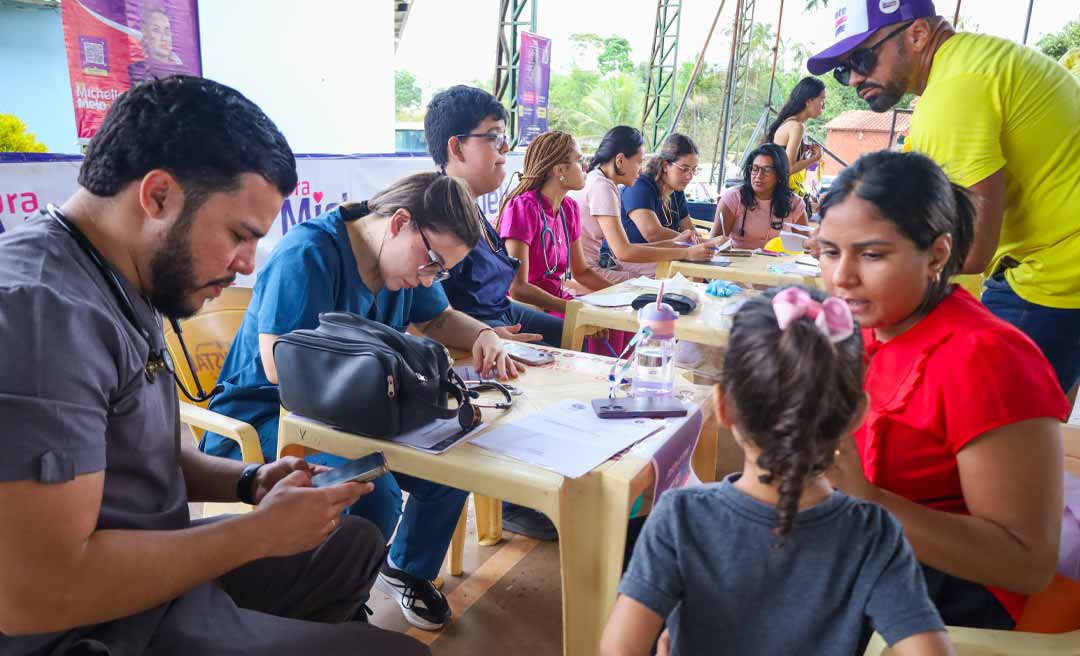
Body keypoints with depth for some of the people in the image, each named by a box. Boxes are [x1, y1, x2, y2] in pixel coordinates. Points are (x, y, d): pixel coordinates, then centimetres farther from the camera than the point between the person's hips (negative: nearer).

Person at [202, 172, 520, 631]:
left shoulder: (407, 257, 2)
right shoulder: (309, 253, -24)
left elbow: (440, 319, 17)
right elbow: (280, 366, -29)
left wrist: (483, 335, -5)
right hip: (267, 416, -8)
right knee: (373, 496, -32)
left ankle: (408, 568, 20)